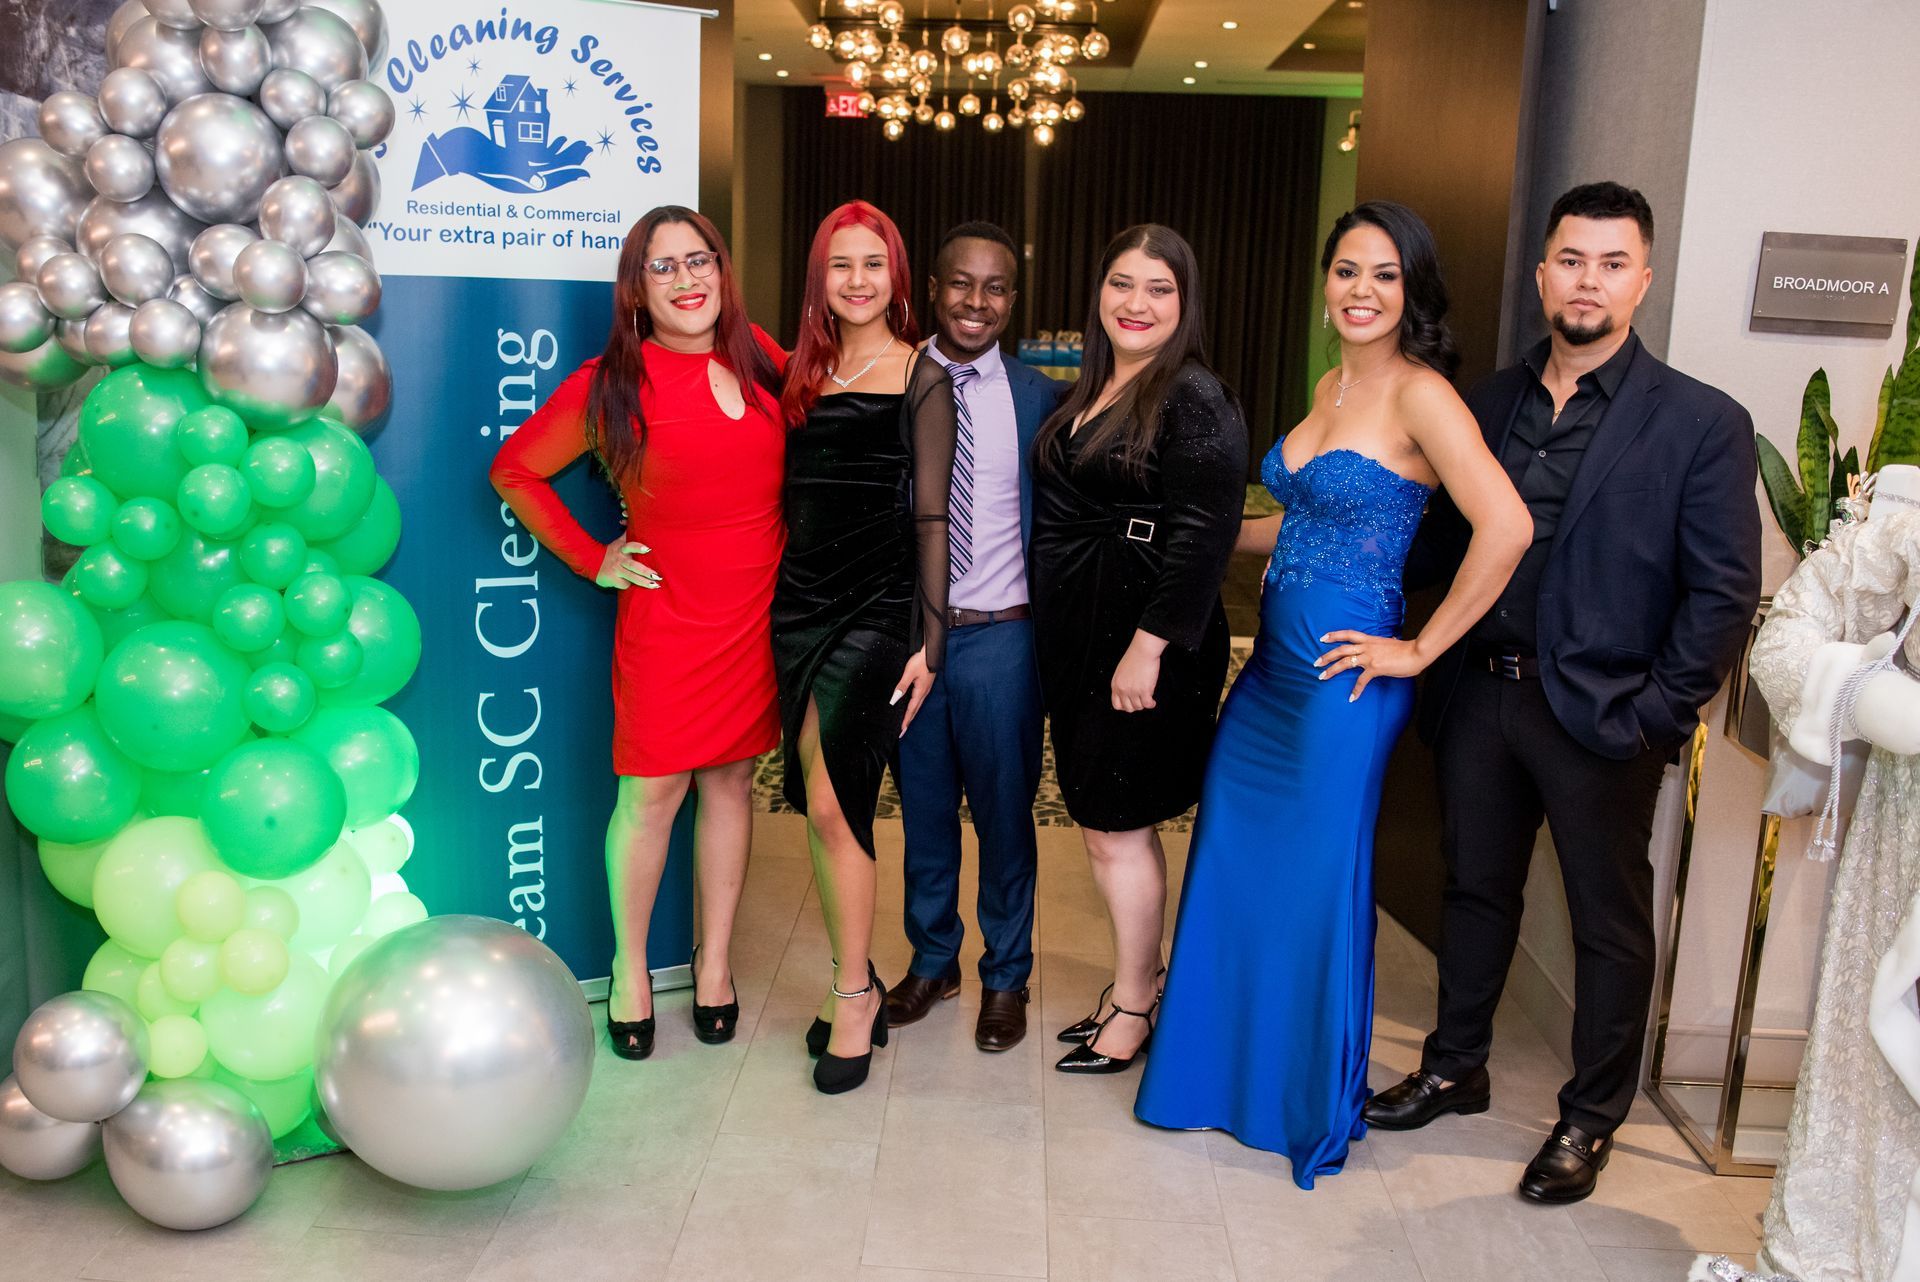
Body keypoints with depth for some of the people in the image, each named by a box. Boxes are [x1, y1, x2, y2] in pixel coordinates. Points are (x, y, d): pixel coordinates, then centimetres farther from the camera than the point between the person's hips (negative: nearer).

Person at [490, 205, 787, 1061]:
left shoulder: (760, 357, 3)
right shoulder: (611, 382, -6)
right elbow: (515, 470, 3)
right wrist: (589, 558, -1)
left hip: (758, 612, 4)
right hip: (667, 616, -3)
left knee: (731, 780, 11)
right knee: (652, 791, 1)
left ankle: (714, 964, 25)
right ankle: (630, 971, 20)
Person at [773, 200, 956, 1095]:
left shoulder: (923, 380, -1)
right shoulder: (802, 373, 13)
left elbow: (930, 515, -4)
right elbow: (787, 498, 14)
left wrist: (929, 638, -7)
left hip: (877, 608, -5)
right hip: (798, 602, 5)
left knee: (833, 803, -8)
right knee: (822, 805, 7)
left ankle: (855, 995, 8)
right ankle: (857, 983, 21)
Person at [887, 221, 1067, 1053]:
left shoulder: (1040, 399, -1)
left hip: (999, 636, -1)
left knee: (1005, 812, 9)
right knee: (923, 809, 15)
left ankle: (1006, 976, 29)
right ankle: (933, 960, 35)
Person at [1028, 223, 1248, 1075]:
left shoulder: (1195, 399, -12)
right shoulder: (1088, 393, 13)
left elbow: (1205, 532, -20)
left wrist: (1149, 645, -23)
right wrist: (1060, 637, 10)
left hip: (1148, 642, -8)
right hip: (1078, 637, 8)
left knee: (1116, 826, 2)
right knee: (1109, 821, 15)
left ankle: (1134, 1005, 20)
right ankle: (1138, 980, 31)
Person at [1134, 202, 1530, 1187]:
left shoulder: (1419, 394, -14)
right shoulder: (1331, 387, 11)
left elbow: (1505, 526, -24)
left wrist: (1421, 650, -19)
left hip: (1343, 678, -8)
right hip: (1274, 663, 8)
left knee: (1317, 877, 5)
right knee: (1234, 862, 15)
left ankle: (1320, 1100, 27)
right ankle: (1229, 1067, 35)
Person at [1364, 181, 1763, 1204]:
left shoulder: (1701, 424, -8)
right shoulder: (1489, 402, 6)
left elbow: (1723, 595, -9)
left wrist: (1655, 718, -12)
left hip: (1600, 716, -4)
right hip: (1480, 694, 4)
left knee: (1609, 922, 11)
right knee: (1475, 889, 18)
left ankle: (1591, 1119, 29)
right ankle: (1456, 1069, 37)